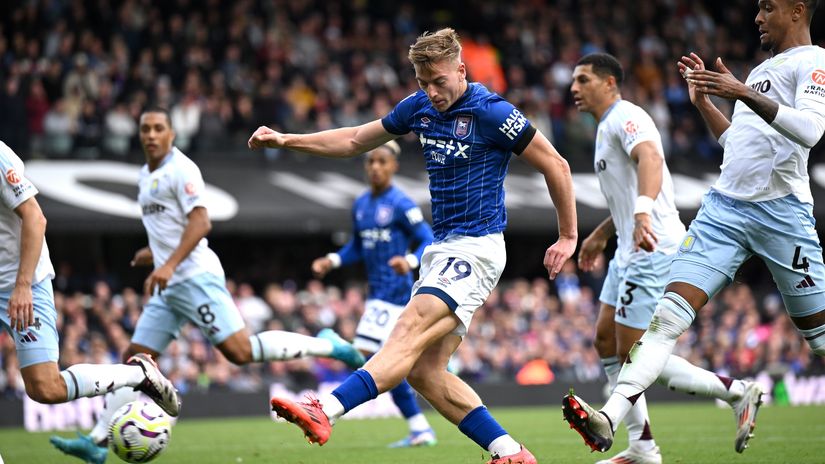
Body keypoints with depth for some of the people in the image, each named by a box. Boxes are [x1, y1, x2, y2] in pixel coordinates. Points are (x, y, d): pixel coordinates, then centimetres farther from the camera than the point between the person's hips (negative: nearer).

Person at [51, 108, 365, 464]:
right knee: (135, 359, 3)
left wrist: (169, 264, -26)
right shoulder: (146, 176, 19)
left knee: (240, 351, -16)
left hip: (195, 277, -9)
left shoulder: (180, 170, -9)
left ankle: (325, 345, -4)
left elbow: (200, 222, -19)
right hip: (168, 286, 9)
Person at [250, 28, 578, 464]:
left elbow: (555, 165, -7)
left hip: (475, 250, -9)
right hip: (441, 248, 9)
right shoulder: (419, 106, 9)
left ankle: (325, 411, -40)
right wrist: (285, 140, 14)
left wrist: (568, 237, -3)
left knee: (408, 335, -24)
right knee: (424, 372, -1)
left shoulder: (491, 112, -12)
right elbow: (356, 140, 21)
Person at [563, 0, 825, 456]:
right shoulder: (761, 70, 23)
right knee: (668, 315, -9)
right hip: (723, 208, 7)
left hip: (781, 210, -7)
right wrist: (702, 100, 22)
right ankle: (610, 419, -20)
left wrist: (742, 93, -25)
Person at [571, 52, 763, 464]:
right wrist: (599, 236, 38)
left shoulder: (625, 117, -12)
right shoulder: (608, 126, 21)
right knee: (606, 340, 8)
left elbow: (651, 158, -33)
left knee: (634, 354, -10)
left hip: (653, 249, -11)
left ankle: (735, 392, -4)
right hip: (631, 250, 11)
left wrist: (643, 213, -49)